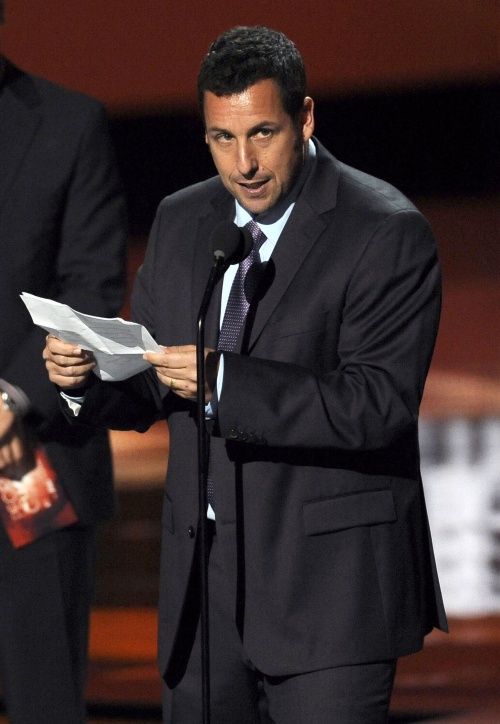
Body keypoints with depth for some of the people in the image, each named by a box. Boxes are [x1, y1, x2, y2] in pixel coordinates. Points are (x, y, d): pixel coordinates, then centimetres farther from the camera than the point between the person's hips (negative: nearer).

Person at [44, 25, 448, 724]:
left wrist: (225, 380, -28)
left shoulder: (387, 232, -10)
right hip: (203, 582, 6)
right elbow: (149, 389, 14)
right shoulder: (181, 221, 10)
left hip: (329, 586, -6)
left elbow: (378, 405, -19)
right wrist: (85, 375, -8)